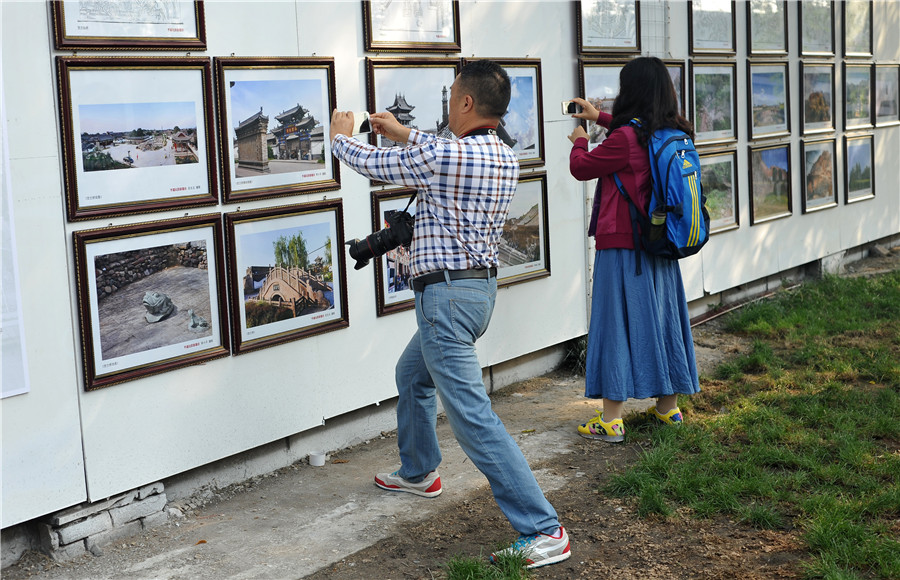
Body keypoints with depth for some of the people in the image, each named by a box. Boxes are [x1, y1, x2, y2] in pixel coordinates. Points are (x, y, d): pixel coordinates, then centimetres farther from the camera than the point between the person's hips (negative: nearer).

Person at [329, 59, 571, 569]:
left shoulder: (439, 157, -19)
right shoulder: (506, 159, 4)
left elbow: (372, 165, -3)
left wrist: (342, 136, 18)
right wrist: (404, 133, 33)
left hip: (446, 294, -10)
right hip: (482, 284, 10)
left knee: (474, 418, -11)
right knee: (413, 374, 31)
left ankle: (544, 531, -13)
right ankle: (418, 472, 48)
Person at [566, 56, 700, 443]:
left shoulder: (624, 138, -19)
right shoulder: (674, 135, 4)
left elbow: (582, 167, -6)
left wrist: (579, 141, 15)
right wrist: (599, 117, 35)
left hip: (622, 244, -7)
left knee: (618, 321, -3)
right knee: (662, 317, 15)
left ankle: (611, 419, -1)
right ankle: (668, 405, 26)